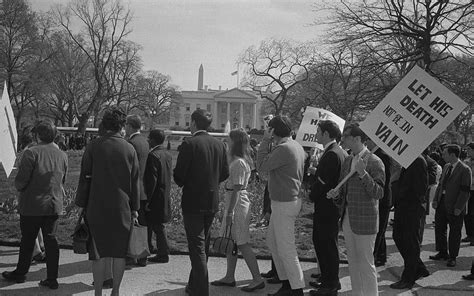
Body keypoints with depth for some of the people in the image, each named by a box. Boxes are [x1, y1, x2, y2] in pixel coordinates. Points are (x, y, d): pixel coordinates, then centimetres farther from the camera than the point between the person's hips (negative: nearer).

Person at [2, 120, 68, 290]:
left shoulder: (31, 153, -13)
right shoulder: (62, 155, 4)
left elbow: (21, 181, -14)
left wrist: (19, 187, 6)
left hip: (32, 205, -4)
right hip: (54, 206, 4)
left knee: (27, 241, 10)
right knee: (50, 240, 8)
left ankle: (20, 273, 26)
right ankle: (52, 279, 9)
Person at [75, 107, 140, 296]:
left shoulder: (94, 147, -4)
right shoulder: (129, 149, 0)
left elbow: (85, 178, -2)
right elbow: (135, 181, 3)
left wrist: (81, 204, 6)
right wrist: (135, 208, 10)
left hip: (97, 207, -1)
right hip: (122, 208, 1)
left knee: (99, 252, 5)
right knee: (119, 252, 10)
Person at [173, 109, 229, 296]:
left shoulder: (189, 144, -14)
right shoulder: (219, 145, 4)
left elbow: (179, 174, -14)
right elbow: (225, 173, 7)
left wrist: (182, 183, 7)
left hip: (193, 202, -6)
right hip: (212, 202, 6)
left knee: (197, 247, -1)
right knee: (203, 245, 19)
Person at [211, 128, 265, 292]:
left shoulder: (238, 163, -18)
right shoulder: (243, 160, 13)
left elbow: (236, 189, -21)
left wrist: (230, 213, -21)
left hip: (237, 205, -10)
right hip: (238, 204, 10)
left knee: (242, 244, -5)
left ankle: (257, 279, 0)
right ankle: (229, 277, 23)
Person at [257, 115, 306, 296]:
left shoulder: (284, 149, -21)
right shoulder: (297, 146, 10)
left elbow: (261, 166, -18)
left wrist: (265, 141, -13)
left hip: (285, 204, -11)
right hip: (291, 199, 11)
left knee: (286, 249, -3)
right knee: (272, 241, 20)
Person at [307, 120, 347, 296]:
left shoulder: (331, 154, -21)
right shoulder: (341, 152, 11)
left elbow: (323, 182, -21)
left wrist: (311, 196, -5)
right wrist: (316, 172, 8)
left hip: (326, 207, -10)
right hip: (331, 206, 10)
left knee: (328, 245, 0)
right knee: (320, 241, 18)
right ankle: (327, 279, 28)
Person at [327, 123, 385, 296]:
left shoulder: (374, 162, -13)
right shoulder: (347, 161, 12)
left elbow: (378, 193, -19)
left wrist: (363, 173, -29)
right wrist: (336, 195, -2)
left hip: (364, 220, -7)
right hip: (347, 218, 8)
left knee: (366, 264, 1)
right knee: (353, 263, 16)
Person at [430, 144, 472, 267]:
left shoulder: (464, 169, -13)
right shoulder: (446, 167, 11)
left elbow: (465, 191, -15)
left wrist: (458, 208, -18)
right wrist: (435, 199, 6)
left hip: (454, 207, -7)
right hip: (442, 203, 7)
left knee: (454, 233, 5)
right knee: (439, 229, 14)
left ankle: (452, 257, 17)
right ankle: (442, 253, 29)